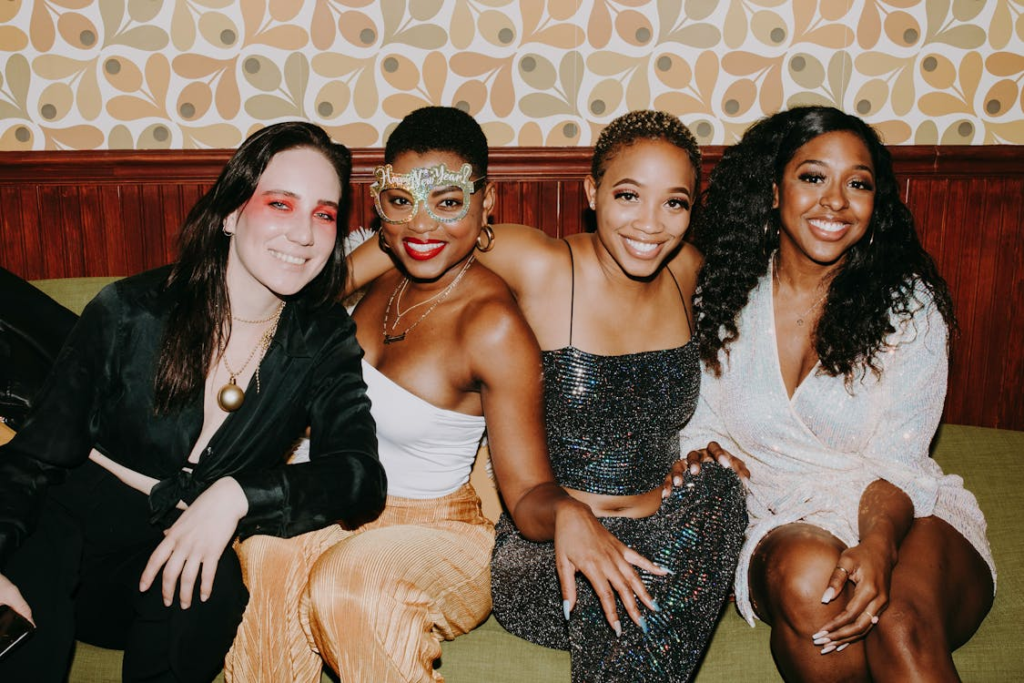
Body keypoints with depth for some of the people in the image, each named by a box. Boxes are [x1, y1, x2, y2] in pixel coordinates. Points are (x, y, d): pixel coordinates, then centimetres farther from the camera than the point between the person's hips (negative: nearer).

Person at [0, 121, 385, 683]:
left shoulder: (323, 342, -4)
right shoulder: (130, 312, -9)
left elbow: (362, 476, -17)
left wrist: (237, 494, -34)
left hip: (180, 564, 2)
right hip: (70, 537, -1)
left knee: (212, 585, -32)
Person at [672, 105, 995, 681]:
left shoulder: (910, 305, -1)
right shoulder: (724, 301, 4)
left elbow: (897, 459, -7)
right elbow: (705, 427, 11)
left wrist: (878, 548, -27)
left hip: (909, 516, -2)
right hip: (782, 526, 2)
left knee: (901, 624, -36)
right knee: (806, 573, -33)